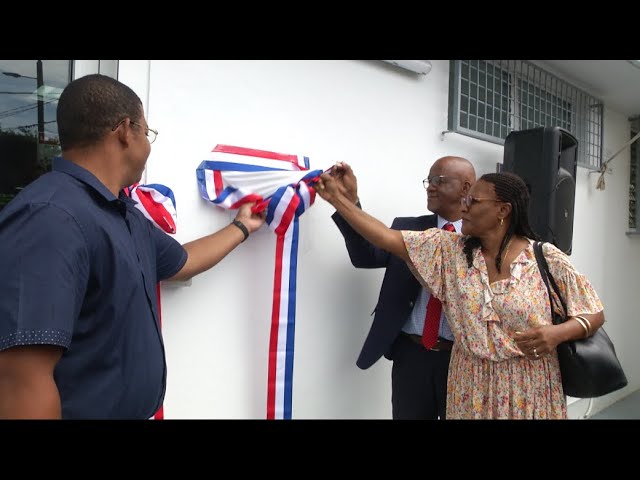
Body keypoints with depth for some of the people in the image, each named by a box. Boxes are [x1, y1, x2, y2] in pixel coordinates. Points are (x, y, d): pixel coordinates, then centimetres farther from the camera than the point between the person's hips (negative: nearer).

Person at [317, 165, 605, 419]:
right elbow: (388, 238, -8)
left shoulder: (547, 260, -8)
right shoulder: (450, 249, -2)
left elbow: (595, 314, -2)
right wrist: (338, 198, -10)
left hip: (528, 390, -2)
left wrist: (557, 333, -22)